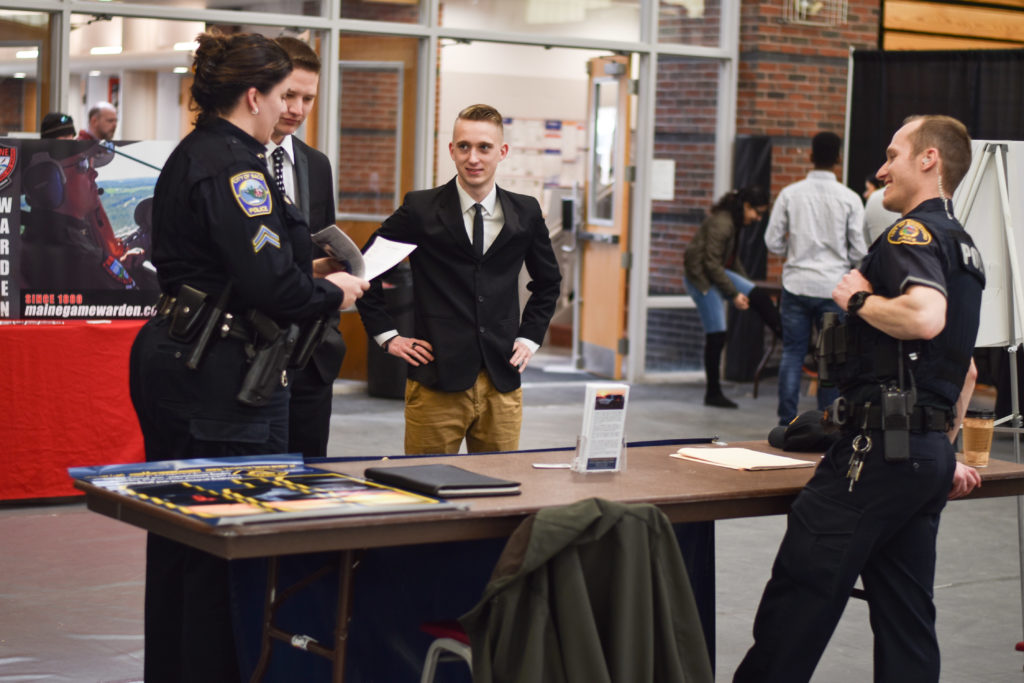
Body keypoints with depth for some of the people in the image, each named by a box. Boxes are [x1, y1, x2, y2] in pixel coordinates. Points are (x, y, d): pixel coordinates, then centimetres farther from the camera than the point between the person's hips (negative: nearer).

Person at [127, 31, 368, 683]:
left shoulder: (192, 154, 15)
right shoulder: (232, 162, -16)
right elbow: (268, 282, -24)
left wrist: (306, 270, 18)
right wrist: (332, 292, -7)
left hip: (171, 359, 11)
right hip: (222, 376, -11)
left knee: (178, 534, 17)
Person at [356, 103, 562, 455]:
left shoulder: (525, 212, 7)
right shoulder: (421, 210, -2)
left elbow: (547, 281, 22)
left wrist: (529, 337, 12)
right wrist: (387, 335, 1)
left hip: (502, 383, 3)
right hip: (437, 382, -3)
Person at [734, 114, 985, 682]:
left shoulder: (913, 233, -9)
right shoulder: (960, 246, 23)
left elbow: (926, 317, -30)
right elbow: (966, 368, 30)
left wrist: (859, 300, -13)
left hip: (882, 443, -10)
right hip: (930, 453, 10)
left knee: (798, 593, -5)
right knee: (905, 618, 10)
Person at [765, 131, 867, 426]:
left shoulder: (790, 194, -2)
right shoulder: (849, 199, -5)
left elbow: (773, 241, 0)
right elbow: (858, 252, -4)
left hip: (797, 283, 1)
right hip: (833, 286, -1)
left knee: (792, 353, 7)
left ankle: (787, 421, 5)